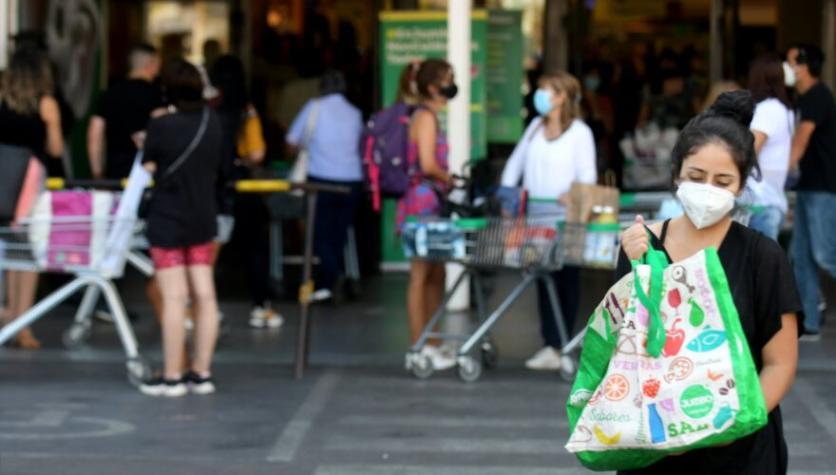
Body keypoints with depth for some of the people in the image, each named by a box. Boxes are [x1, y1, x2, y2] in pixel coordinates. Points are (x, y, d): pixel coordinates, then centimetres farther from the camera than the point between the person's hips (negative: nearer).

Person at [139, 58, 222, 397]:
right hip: (203, 219, 5)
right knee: (204, 295, 6)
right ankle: (202, 373, 11)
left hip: (167, 220, -5)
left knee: (174, 298, -4)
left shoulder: (161, 127, -15)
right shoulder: (213, 124, 0)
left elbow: (149, 170, -6)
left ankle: (172, 377, -1)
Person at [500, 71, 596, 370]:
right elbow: (516, 163, 18)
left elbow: (588, 176, -9)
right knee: (544, 281, 2)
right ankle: (551, 347, 1)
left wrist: (573, 195, -28)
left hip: (565, 219, -5)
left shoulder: (580, 132, -2)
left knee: (565, 281, 0)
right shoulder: (535, 127, 15)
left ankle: (558, 347, 1)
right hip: (536, 217, 5)